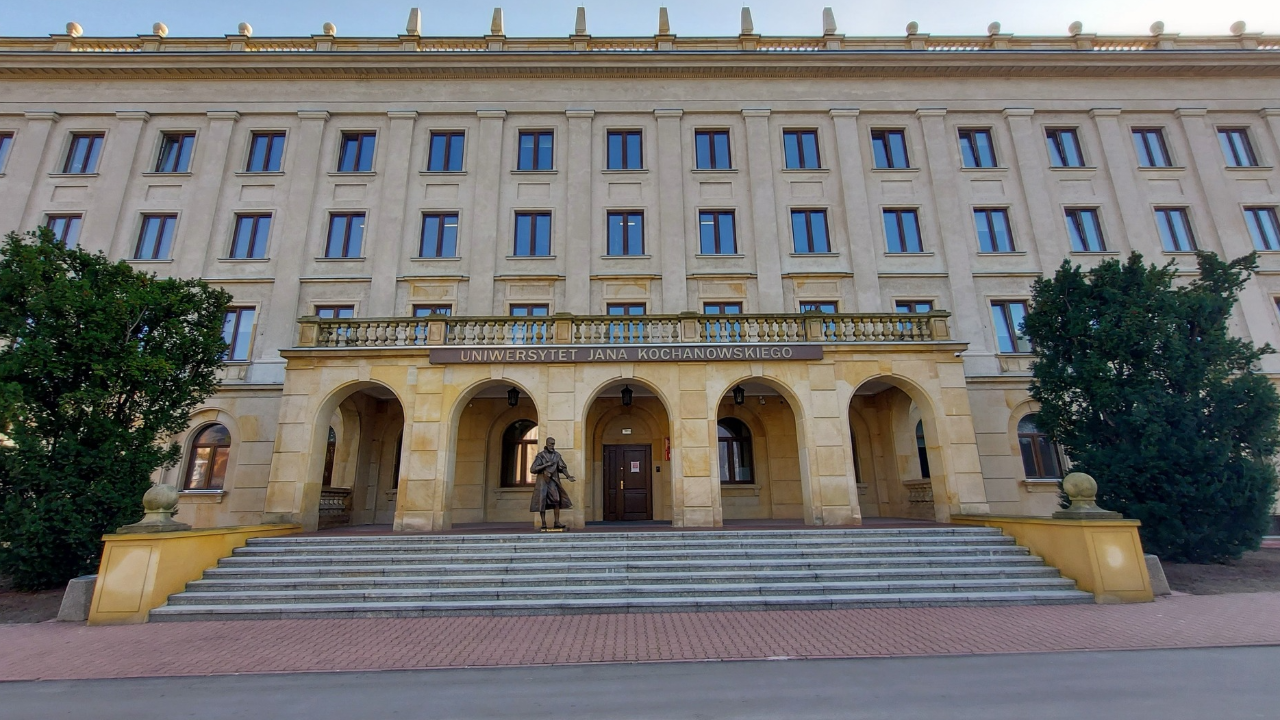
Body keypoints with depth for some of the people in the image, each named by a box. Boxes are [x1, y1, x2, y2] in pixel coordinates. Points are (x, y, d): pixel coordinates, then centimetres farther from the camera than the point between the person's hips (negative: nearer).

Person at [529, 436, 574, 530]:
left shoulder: (557, 455, 4)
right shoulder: (540, 455, -5)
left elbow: (563, 467, 0)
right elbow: (532, 469, -11)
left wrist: (568, 476, -17)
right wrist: (545, 465, -17)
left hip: (553, 481, 2)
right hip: (542, 481, -2)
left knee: (557, 501, -10)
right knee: (542, 503, -4)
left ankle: (557, 523, -8)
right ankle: (543, 523, 6)